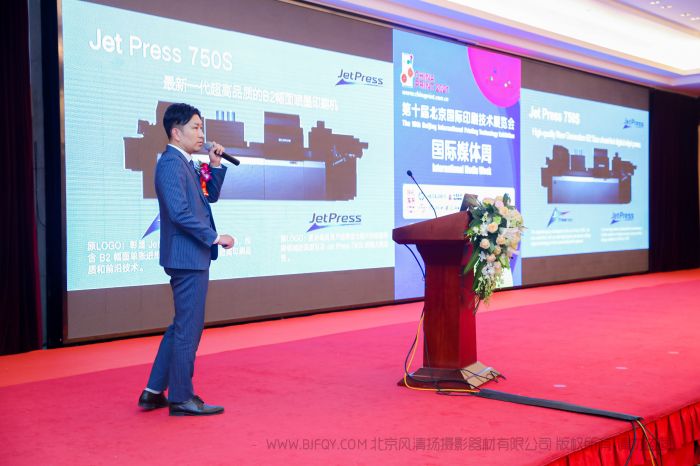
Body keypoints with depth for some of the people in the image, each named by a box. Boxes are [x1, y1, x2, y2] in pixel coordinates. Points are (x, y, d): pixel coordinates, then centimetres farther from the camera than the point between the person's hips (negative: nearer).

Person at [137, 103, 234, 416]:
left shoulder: (184, 164, 16)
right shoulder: (171, 163, -15)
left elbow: (209, 197, 22)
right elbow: (179, 212, -24)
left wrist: (215, 165, 10)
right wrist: (214, 237, -19)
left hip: (191, 258, 11)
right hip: (187, 258, -11)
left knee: (181, 326, 16)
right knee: (188, 328, -2)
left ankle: (154, 392, 23)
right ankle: (181, 398, 9)